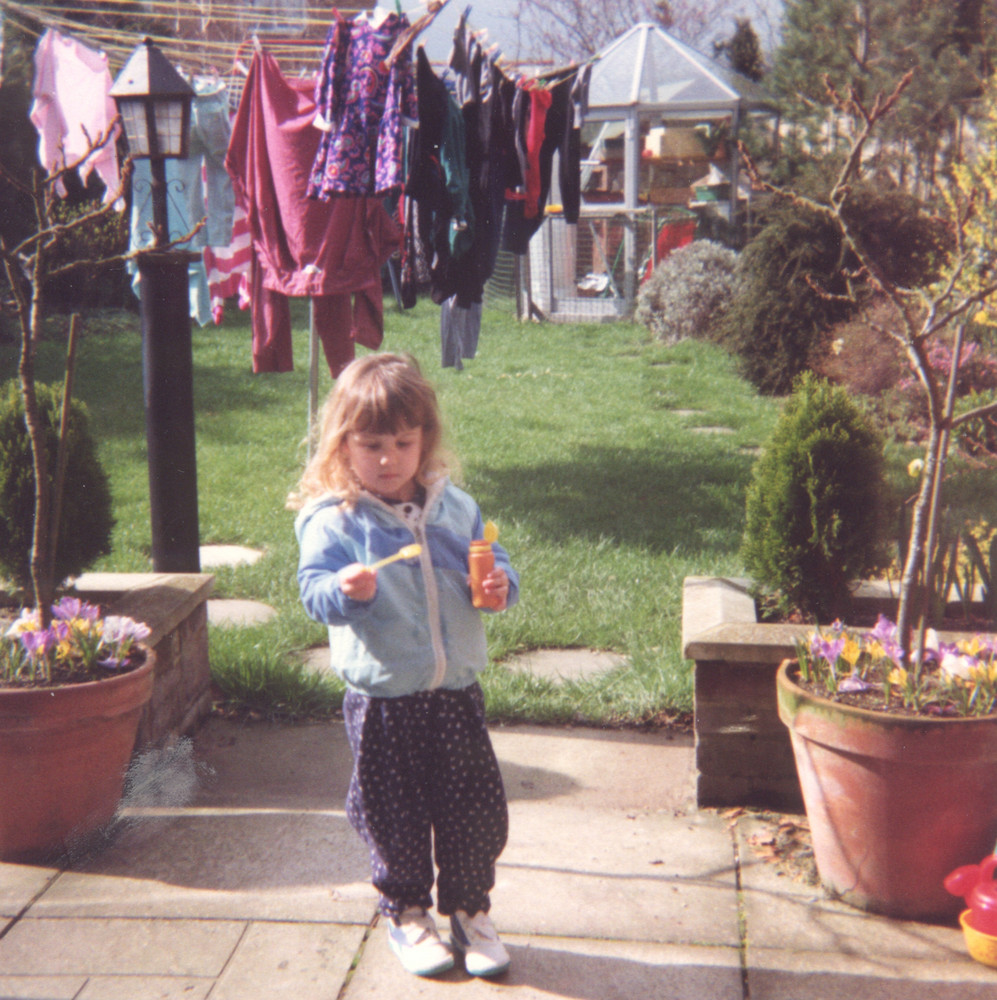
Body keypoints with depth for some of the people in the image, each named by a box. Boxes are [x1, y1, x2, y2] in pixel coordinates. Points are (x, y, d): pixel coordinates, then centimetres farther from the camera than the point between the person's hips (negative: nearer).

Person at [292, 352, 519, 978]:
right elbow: (314, 589, -15)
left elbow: (492, 562, 12)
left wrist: (499, 587, -10)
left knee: (476, 810, 10)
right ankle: (407, 914, 32)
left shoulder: (454, 507, 4)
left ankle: (470, 910, 31)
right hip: (382, 702, -3)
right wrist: (344, 591, -36)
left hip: (456, 693, 3)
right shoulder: (332, 521, -9)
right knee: (396, 816, 9)